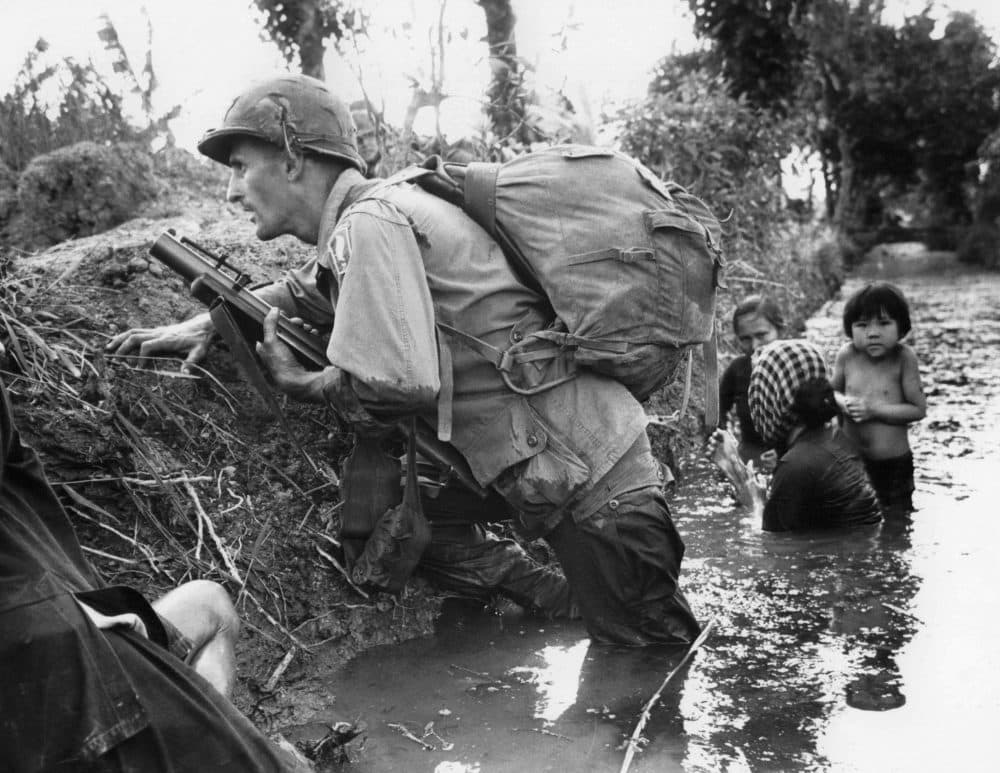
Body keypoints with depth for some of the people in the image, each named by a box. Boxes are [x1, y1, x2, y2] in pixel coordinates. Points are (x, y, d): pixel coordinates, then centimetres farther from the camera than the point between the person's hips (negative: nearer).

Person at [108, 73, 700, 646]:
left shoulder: (371, 220, -17)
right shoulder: (358, 227, 13)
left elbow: (399, 381, -27)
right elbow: (300, 293, 32)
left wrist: (301, 384, -8)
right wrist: (210, 322, 18)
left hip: (591, 483, -9)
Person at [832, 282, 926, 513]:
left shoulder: (903, 358, -14)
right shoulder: (847, 355, -6)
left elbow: (918, 409, -13)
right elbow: (831, 391, 10)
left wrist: (875, 410, -21)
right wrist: (844, 403, -12)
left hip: (894, 464, -3)